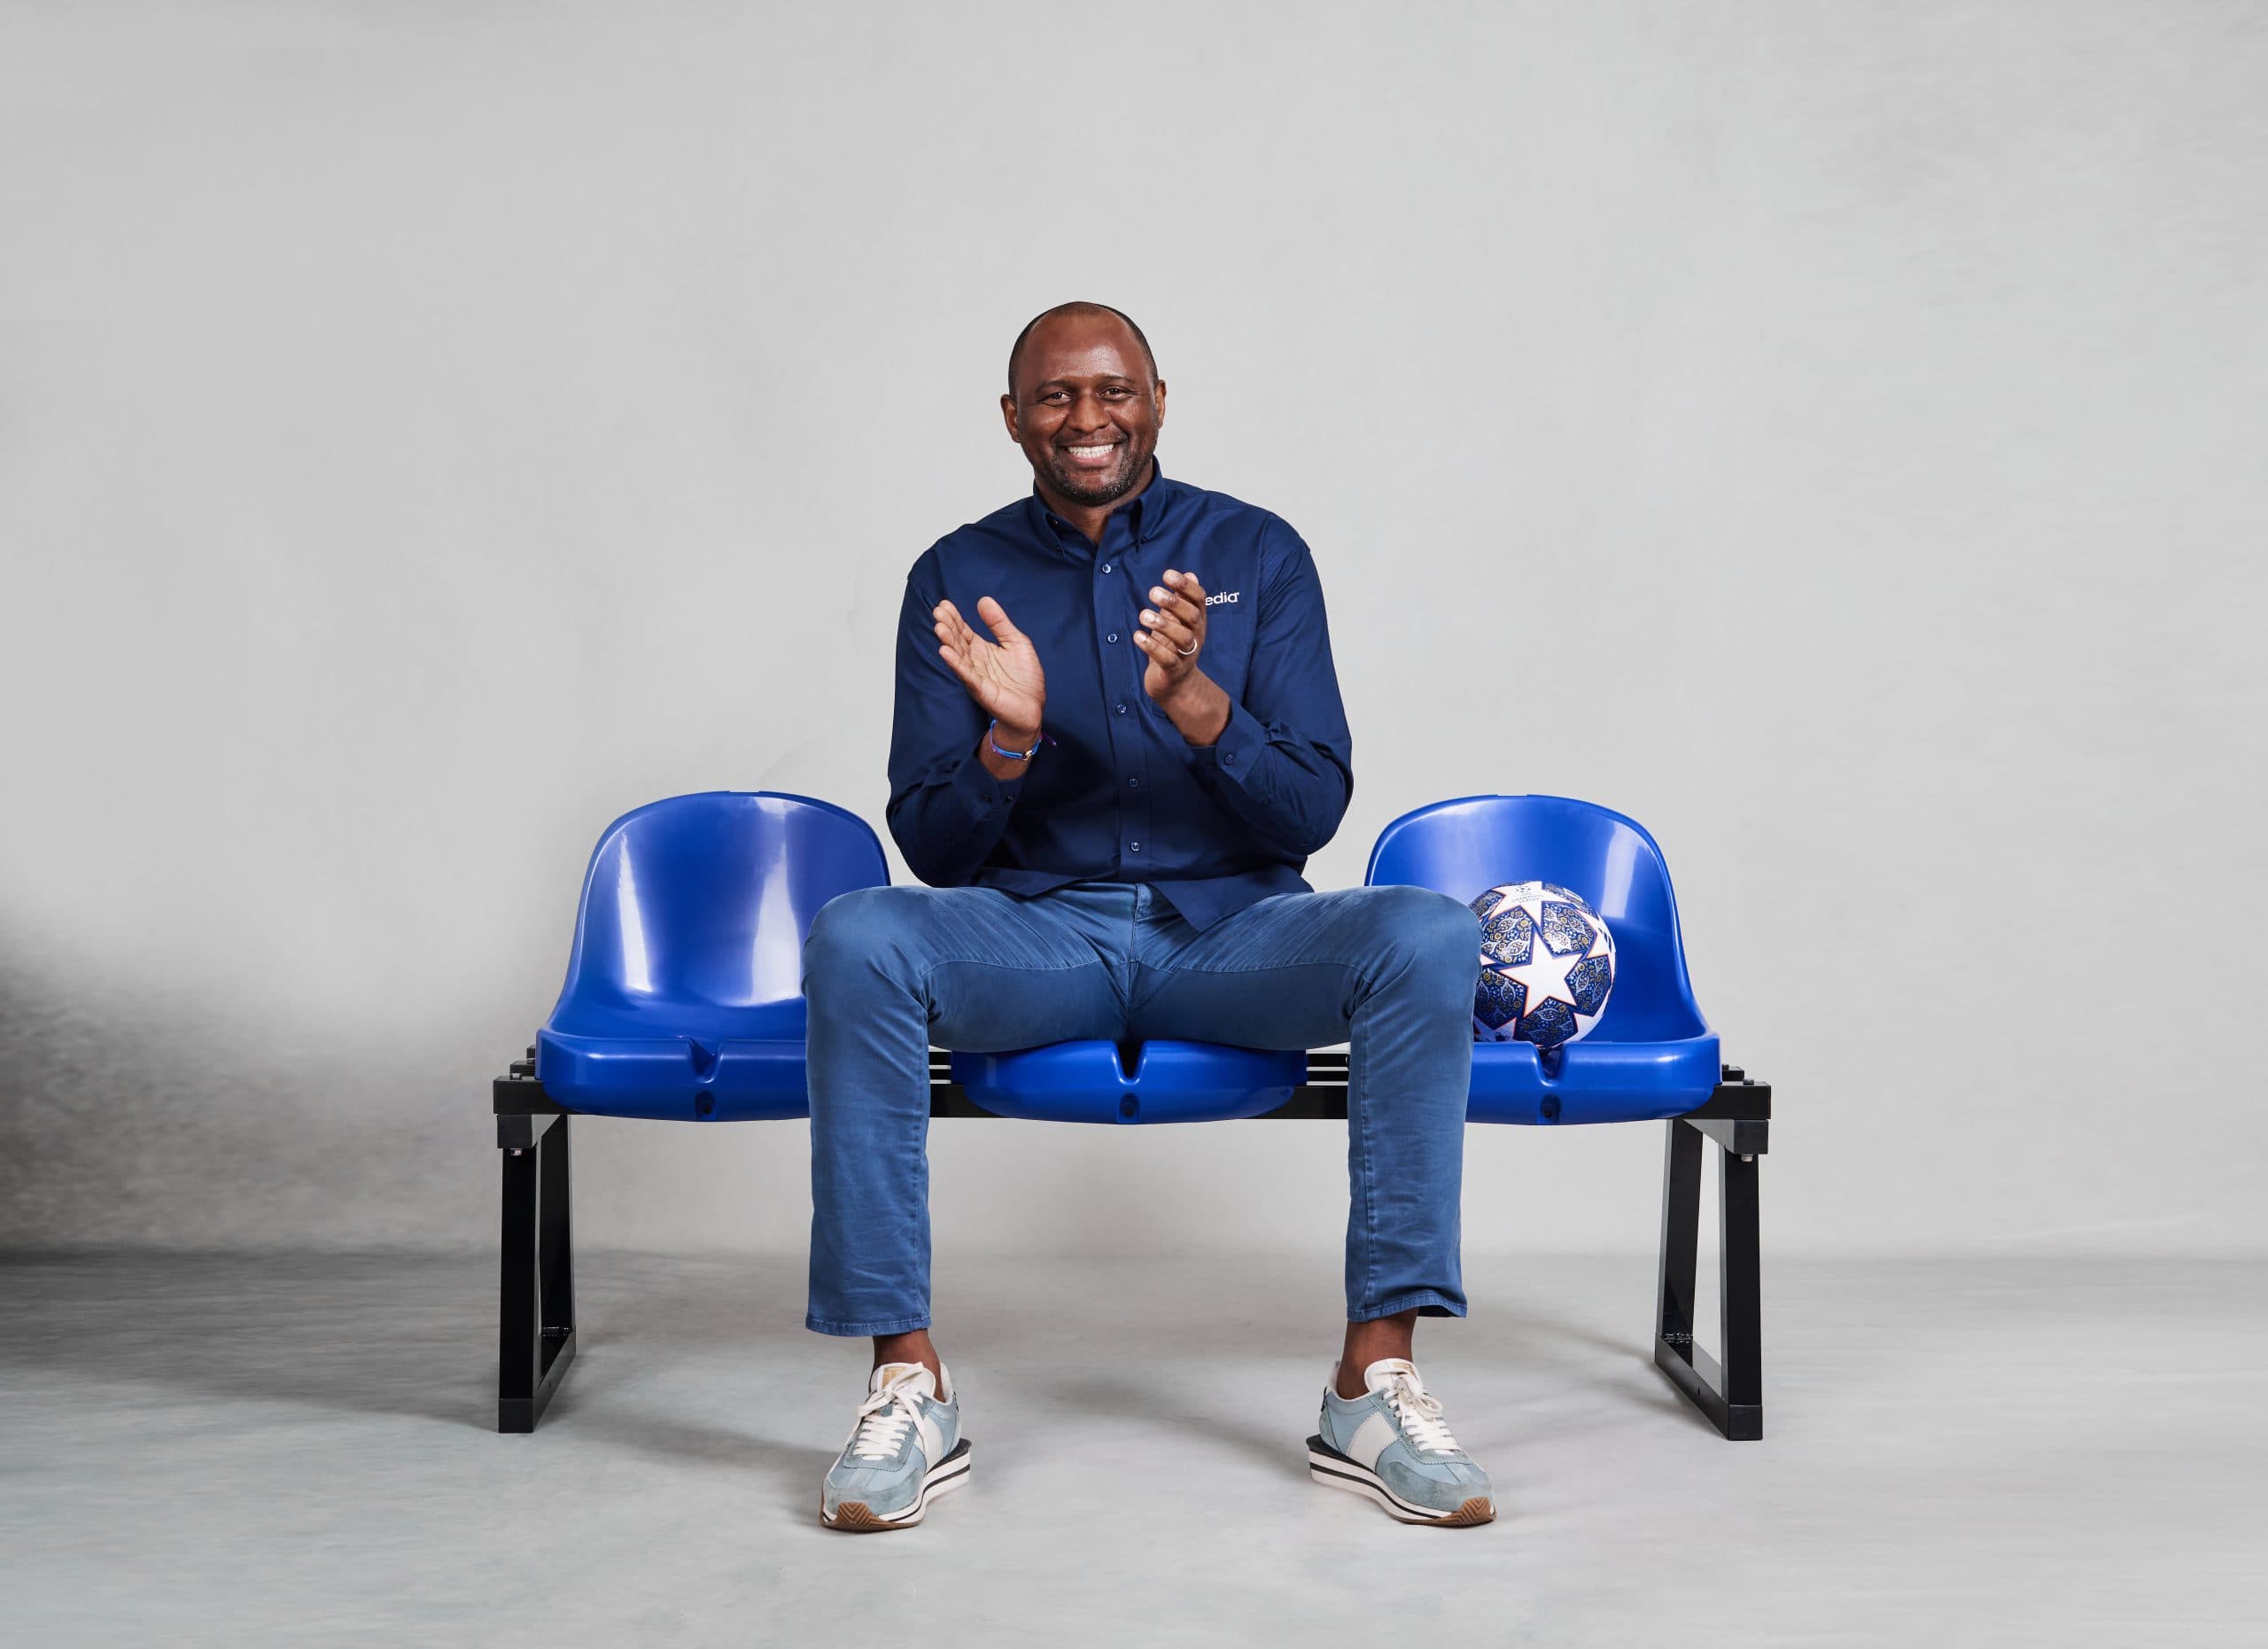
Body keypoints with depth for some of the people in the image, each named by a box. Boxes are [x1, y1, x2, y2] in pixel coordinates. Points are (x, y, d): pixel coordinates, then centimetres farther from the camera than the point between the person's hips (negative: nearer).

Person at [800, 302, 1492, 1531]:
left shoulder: (1256, 553, 4)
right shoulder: (958, 577, 5)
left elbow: (1310, 814, -3)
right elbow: (934, 850, 2)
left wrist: (1196, 701, -21)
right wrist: (1008, 737, -19)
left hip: (1231, 927, 0)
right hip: (1035, 933, 0)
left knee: (1429, 937, -29)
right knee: (854, 941, -30)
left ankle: (1375, 1381, -24)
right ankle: (906, 1384, -23)